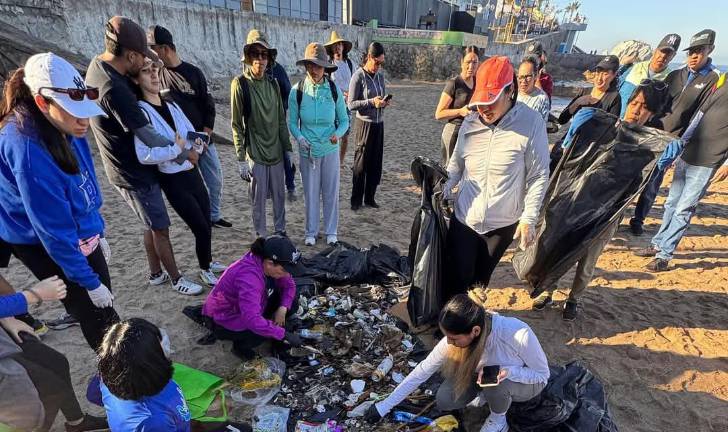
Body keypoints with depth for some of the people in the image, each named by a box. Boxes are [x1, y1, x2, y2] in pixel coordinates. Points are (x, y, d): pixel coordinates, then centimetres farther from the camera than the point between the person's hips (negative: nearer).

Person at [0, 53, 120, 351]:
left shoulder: (62, 126, -7)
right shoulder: (27, 148, -30)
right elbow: (53, 229, -26)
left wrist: (98, 234, 15)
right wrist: (89, 281, -19)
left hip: (84, 236, 7)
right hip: (49, 248, -7)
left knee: (104, 305, 20)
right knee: (97, 317, 7)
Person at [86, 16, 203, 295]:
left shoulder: (98, 64, 0)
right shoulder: (114, 89, -30)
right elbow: (149, 138, -27)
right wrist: (184, 154, -13)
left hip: (131, 168, 9)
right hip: (135, 175, -9)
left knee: (152, 225, 21)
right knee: (160, 229, 6)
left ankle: (156, 274, 37)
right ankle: (176, 279, 24)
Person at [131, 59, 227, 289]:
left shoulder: (172, 105, 7)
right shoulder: (141, 112, -15)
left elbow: (195, 136, 8)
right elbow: (144, 155, -27)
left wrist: (194, 148, -12)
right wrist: (177, 149, -21)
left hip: (193, 173, 7)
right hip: (173, 181, -6)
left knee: (207, 223, 16)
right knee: (201, 228, -1)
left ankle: (208, 262, 40)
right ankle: (205, 270, 24)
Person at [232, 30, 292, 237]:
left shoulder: (273, 84, 6)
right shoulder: (240, 84, -7)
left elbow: (281, 120, 11)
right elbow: (236, 125, -6)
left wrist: (288, 148, 9)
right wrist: (241, 158, -9)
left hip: (276, 152, 4)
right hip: (255, 153, -4)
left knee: (279, 196, 13)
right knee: (259, 199, 5)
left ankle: (280, 231, 30)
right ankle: (261, 236, 21)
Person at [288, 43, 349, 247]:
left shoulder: (334, 90, -5)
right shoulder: (297, 91, -6)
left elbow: (344, 120, 1)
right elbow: (292, 123, 0)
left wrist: (338, 134, -20)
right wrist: (300, 138, -19)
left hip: (330, 149, 0)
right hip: (307, 151, 0)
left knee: (331, 192, 9)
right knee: (311, 193, 10)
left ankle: (331, 231, 25)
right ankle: (311, 232, 26)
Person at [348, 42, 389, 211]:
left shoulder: (380, 76, 9)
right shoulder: (358, 76, -9)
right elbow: (351, 104, -11)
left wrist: (384, 103, -5)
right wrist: (371, 102, -21)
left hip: (379, 123, 6)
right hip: (364, 123, -6)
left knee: (376, 163, 8)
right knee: (361, 163, 1)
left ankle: (370, 198, 21)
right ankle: (356, 200, 14)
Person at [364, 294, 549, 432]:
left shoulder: (518, 335, -40)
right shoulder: (456, 337, -28)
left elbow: (543, 374, -20)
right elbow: (422, 371, -19)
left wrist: (508, 371, -41)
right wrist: (385, 405, -17)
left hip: (528, 382, -3)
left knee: (495, 383, -36)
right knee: (444, 400, -18)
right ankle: (486, 394, 11)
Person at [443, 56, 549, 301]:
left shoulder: (531, 123, -13)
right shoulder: (470, 123, -2)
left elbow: (539, 176, -9)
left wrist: (528, 218, -13)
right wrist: (446, 185, -8)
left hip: (502, 224, -2)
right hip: (464, 219, 2)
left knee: (480, 280, 15)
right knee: (456, 280, 4)